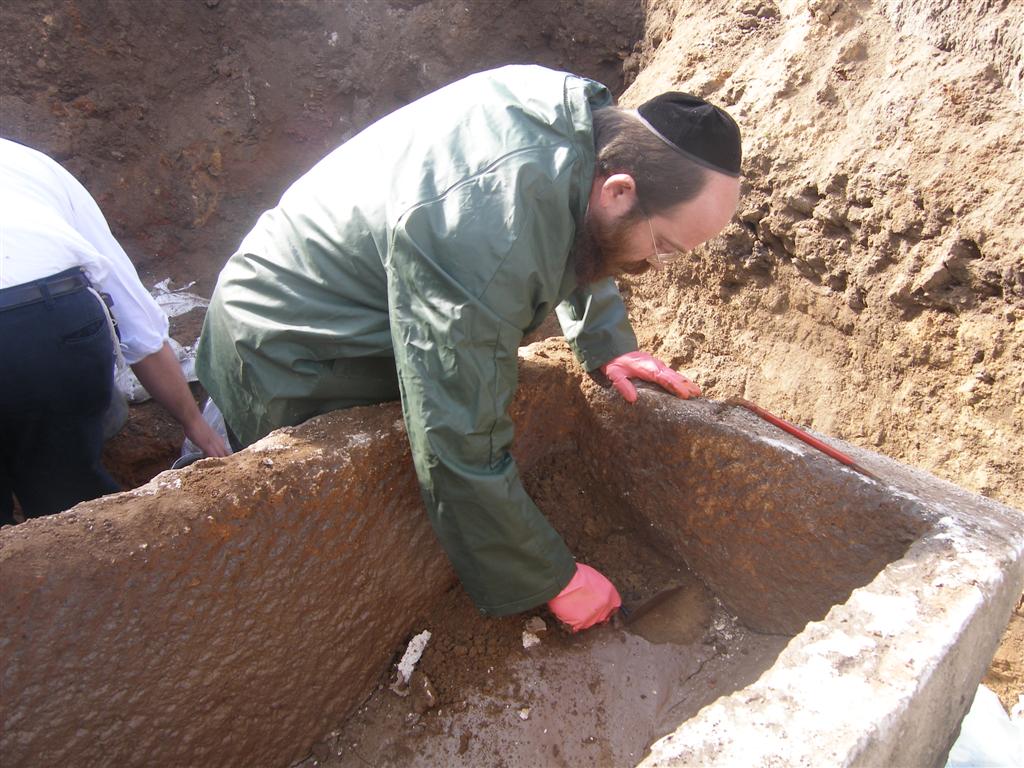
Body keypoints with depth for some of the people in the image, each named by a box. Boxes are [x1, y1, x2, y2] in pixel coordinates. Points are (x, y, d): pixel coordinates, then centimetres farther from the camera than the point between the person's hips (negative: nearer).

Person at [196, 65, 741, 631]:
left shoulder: (584, 112, -15)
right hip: (288, 365, -8)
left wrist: (605, 343, -3)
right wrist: (552, 581, -21)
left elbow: (576, 242, 8)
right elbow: (462, 456, -35)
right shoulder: (486, 243, -42)